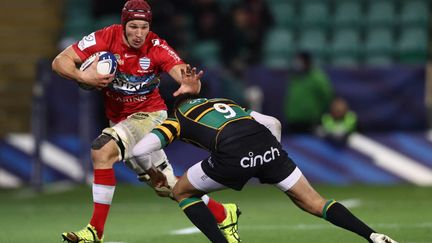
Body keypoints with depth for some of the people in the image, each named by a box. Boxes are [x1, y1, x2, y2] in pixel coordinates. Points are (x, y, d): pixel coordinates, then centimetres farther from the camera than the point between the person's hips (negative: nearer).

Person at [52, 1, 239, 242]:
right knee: (166, 186, 10)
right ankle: (223, 213, 29)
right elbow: (60, 61, -12)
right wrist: (83, 77, -31)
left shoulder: (157, 47, -20)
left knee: (102, 150, -29)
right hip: (119, 119, 5)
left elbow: (186, 76, -30)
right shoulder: (106, 38, -15)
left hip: (150, 115, -5)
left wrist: (191, 85, -55)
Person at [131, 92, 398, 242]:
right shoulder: (225, 103, 39)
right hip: (268, 146, 4)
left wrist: (153, 173, 33)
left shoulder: (177, 119, 27)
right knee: (313, 202, 13)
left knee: (182, 192, 20)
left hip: (233, 154, -4)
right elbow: (274, 124, 33)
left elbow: (139, 150, 14)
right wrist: (270, 165, 42)